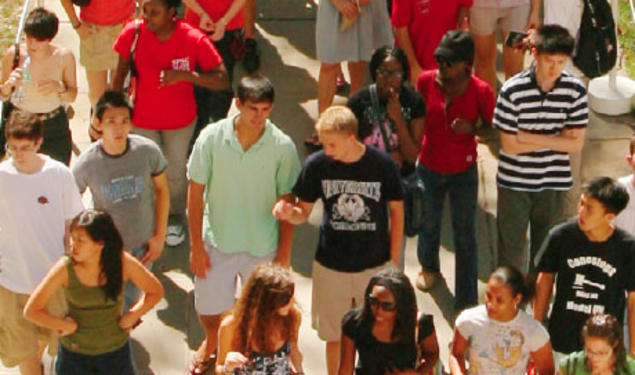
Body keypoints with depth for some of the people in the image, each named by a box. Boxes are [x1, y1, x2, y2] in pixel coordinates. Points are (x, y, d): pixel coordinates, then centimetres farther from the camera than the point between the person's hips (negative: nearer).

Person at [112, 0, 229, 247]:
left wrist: (185, 75, -35)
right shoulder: (133, 32, -20)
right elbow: (121, 70, -3)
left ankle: (175, 219, 44)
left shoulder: (194, 40, -24)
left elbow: (221, 80, -21)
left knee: (176, 172, 17)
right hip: (143, 119, 0)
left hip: (180, 120, 0)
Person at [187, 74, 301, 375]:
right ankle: (211, 342, 52)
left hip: (263, 247, -1)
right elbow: (196, 192, -6)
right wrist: (196, 245, -5)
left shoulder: (282, 146, -14)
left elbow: (286, 203, -6)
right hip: (217, 243, 1)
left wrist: (284, 254, -4)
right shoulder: (212, 137, -13)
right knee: (208, 308, 17)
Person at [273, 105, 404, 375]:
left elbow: (396, 211, -1)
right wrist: (288, 213, -25)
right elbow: (303, 212, -1)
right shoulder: (317, 165, -10)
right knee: (334, 337, 12)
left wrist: (394, 262, 0)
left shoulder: (383, 164, -13)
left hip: (375, 266, -1)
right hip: (331, 267, 1)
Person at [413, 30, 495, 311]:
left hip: (463, 172, -3)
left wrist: (473, 129, -27)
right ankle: (428, 267, 55)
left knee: (464, 234, 5)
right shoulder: (426, 81, -13)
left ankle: (467, 301, 15)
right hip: (429, 168, 3)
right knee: (429, 224, 24)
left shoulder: (480, 91, -19)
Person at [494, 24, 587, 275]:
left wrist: (531, 138, -17)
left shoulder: (575, 90, -9)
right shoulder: (513, 90, -17)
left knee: (546, 248, 16)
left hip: (554, 183, 2)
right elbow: (509, 145, -15)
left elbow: (576, 144, -8)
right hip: (514, 182, -2)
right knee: (511, 247, 9)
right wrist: (555, 139, -13)